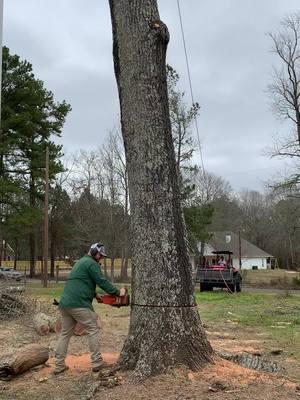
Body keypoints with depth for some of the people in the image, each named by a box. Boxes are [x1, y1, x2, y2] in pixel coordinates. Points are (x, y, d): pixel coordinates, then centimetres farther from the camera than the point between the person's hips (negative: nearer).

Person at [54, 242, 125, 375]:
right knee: (93, 330, 2)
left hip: (65, 304, 9)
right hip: (79, 304, -9)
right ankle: (97, 362, 3)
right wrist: (118, 292, -1)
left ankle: (59, 365, 13)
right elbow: (102, 281, -9)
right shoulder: (92, 264, -5)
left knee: (65, 333, 13)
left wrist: (95, 295, 25)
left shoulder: (80, 262, 25)